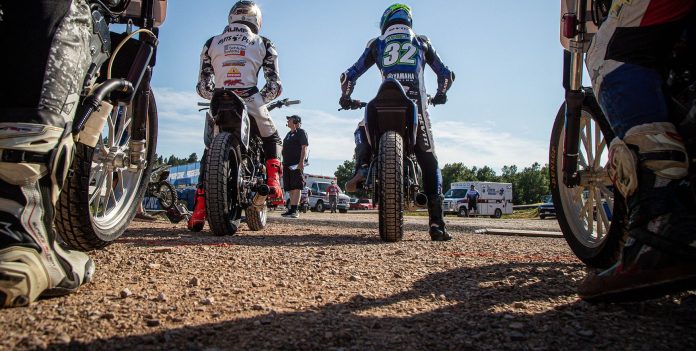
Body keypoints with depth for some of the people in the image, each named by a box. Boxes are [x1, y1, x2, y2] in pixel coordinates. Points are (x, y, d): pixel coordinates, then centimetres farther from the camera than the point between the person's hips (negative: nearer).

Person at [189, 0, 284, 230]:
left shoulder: (211, 44, 17)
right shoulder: (263, 44, 12)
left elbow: (203, 86, 14)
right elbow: (274, 85, 7)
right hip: (250, 101, -2)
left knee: (210, 152, 18)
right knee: (272, 139, 25)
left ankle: (199, 209, 7)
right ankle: (273, 181, 1)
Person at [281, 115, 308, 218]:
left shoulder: (301, 132, 0)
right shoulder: (289, 134, 26)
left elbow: (304, 148, -10)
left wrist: (302, 161, -21)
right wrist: (283, 162, 22)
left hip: (297, 164, -9)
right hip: (287, 164, 9)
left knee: (296, 187, -13)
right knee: (290, 188, 7)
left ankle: (295, 210, -16)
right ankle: (291, 209, 10)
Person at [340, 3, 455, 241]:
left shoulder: (377, 44, 20)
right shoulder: (422, 42, 22)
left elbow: (349, 76, 16)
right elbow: (446, 75, 22)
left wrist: (346, 98, 29)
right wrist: (439, 95, 36)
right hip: (417, 107, 0)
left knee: (363, 131, 31)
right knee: (429, 162, 6)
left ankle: (361, 169, 0)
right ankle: (437, 223, -5)